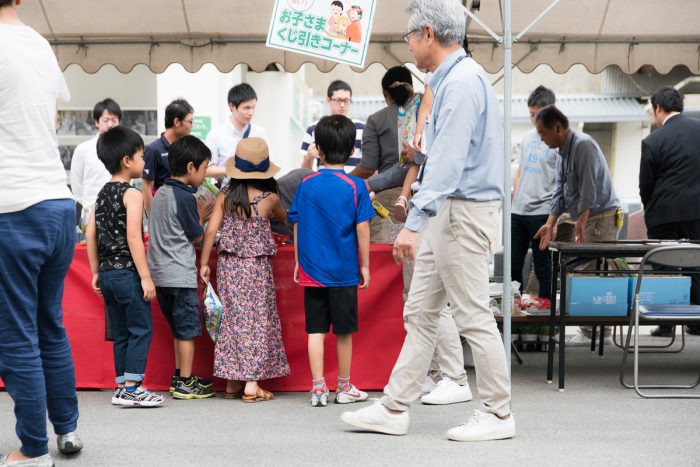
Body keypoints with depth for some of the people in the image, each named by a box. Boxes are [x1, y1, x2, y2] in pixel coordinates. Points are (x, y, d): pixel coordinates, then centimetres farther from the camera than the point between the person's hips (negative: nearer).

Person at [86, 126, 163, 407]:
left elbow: (91, 235, 12)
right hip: (128, 272, -8)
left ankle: (121, 386, 17)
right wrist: (146, 277, -16)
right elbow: (133, 238, -18)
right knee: (141, 329, -1)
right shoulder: (132, 194, -11)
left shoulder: (102, 194, 12)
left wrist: (96, 272, 18)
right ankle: (132, 388, -4)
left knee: (121, 332, 14)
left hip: (108, 273, 8)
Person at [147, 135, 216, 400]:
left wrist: (198, 217, 12)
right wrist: (203, 217, 10)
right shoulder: (185, 197, -15)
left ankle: (179, 377, 24)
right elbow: (196, 237, -7)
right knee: (188, 329, 1)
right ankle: (185, 383, 5)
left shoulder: (161, 193, 11)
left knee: (179, 328, 18)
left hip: (160, 273, 9)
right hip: (180, 274, -9)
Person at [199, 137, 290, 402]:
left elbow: (211, 230, -3)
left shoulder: (225, 196, -1)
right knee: (257, 320, 3)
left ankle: (232, 382, 16)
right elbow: (283, 218, 15)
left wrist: (204, 263, 4)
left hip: (228, 266, 3)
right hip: (257, 266, -3)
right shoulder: (270, 198, -6)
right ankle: (251, 384, 1)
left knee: (233, 319, 12)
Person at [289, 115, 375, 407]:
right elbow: (362, 229, -6)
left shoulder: (306, 184, 0)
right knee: (344, 330, 9)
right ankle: (344, 388, 20)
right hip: (344, 271, -2)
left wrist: (298, 262, 14)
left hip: (311, 270, 2)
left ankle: (318, 388, 5)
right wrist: (364, 266, 3)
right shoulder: (355, 186, -7)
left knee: (315, 330, 6)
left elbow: (297, 226, 4)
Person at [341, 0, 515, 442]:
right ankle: (394, 409, 17)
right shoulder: (453, 79, 16)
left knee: (473, 315, -2)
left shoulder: (463, 82, -17)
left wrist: (414, 222, -28)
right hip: (447, 212, 11)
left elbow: (448, 162, -25)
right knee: (420, 314, 11)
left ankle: (498, 414, 8)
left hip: (462, 213, -11)